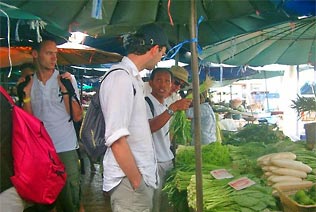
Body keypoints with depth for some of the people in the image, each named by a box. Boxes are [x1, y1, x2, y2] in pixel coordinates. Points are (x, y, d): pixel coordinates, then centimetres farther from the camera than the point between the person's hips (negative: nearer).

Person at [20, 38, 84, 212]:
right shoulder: (29, 83, 5)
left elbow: (77, 116, -7)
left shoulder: (67, 79, -1)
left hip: (65, 149, -2)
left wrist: (65, 90, -17)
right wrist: (26, 95, -9)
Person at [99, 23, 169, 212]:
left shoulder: (133, 78, 13)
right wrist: (138, 184, -18)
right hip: (130, 181, -9)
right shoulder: (121, 78, -19)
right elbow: (117, 140, -24)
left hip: (142, 176, 9)